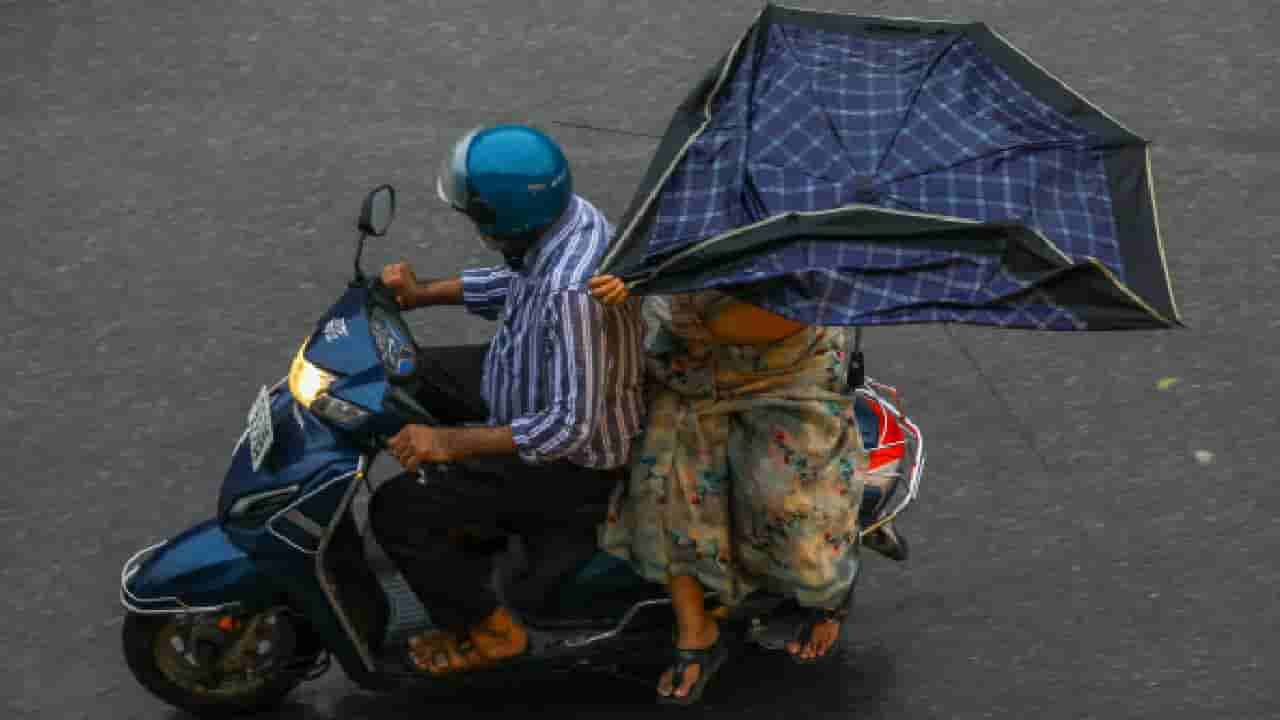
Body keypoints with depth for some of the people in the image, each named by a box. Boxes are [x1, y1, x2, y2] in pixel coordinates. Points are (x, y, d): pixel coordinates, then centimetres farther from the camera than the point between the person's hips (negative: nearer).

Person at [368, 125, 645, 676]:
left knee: (396, 511, -12)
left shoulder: (572, 291, -39)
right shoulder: (562, 216, -10)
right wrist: (422, 294, 4)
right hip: (539, 384, 10)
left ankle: (488, 631, 9)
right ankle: (466, 518, 34)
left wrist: (453, 442, -34)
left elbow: (571, 427, -37)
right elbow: (512, 284, 12)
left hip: (572, 458, -10)